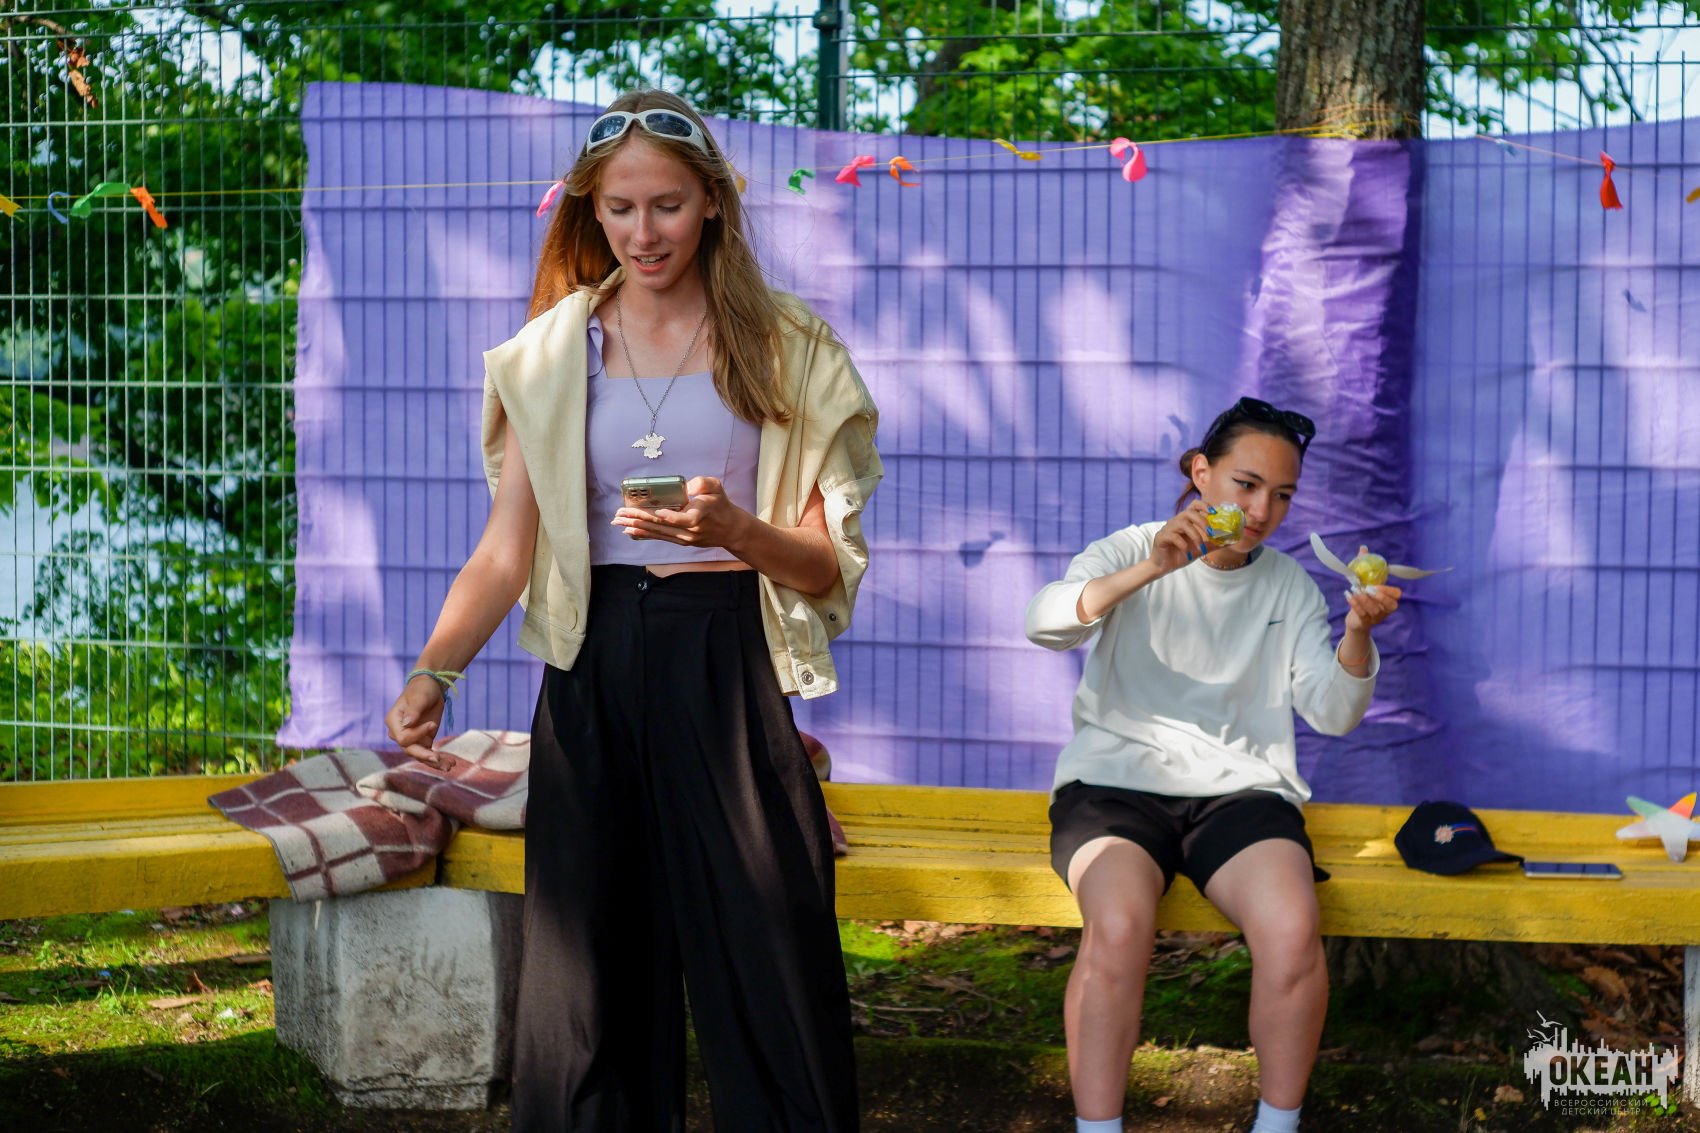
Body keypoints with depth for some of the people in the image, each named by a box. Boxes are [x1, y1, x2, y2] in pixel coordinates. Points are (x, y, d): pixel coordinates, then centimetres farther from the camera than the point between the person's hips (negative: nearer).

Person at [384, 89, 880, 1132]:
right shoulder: (549, 358, 9)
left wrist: (731, 528, -19)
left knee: (767, 965, -5)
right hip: (595, 672, 2)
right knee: (587, 975, 2)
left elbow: (825, 567, 2)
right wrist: (432, 673, -11)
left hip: (728, 667, -1)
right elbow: (507, 551, 5)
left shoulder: (785, 352, 4)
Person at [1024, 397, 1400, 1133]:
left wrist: (1358, 632, -16)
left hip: (1240, 789, 2)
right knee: (1119, 926, -34)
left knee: (1293, 933, -29)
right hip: (1117, 780, -2)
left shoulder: (1290, 588, 15)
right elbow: (1045, 623, -16)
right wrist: (1150, 569, -31)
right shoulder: (1131, 553, 5)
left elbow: (1332, 714, 4)